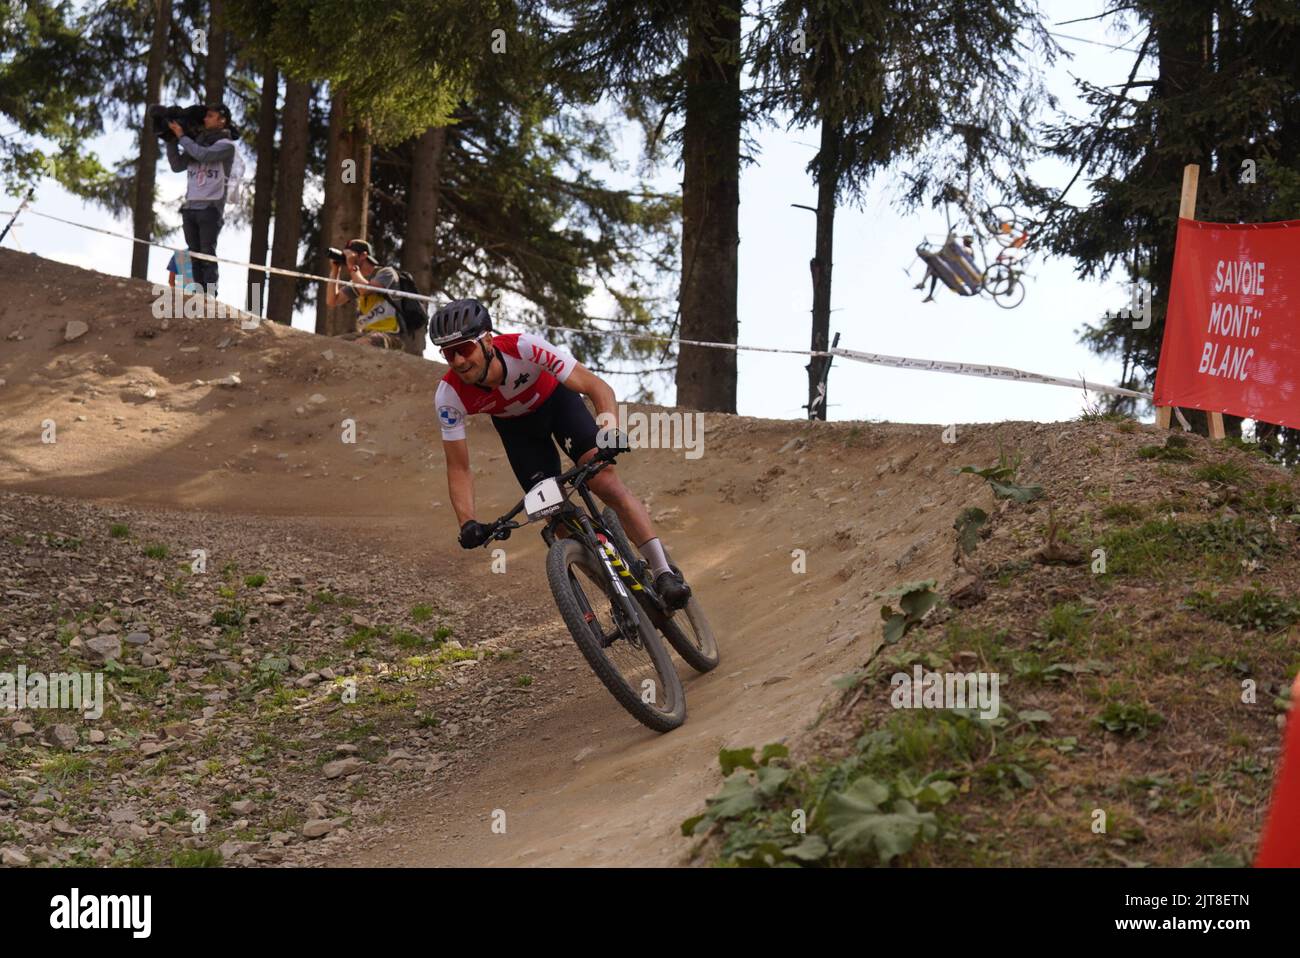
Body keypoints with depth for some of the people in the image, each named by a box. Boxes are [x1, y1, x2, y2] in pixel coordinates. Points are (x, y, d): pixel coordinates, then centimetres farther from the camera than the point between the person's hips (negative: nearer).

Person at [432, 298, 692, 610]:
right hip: (515, 425, 3)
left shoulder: (524, 347, -40)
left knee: (605, 481, -22)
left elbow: (597, 387, -39)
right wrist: (467, 524, -37)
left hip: (556, 400, -3)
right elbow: (458, 469, -22)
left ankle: (664, 572, -22)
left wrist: (611, 432, -56)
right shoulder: (449, 395, -31)